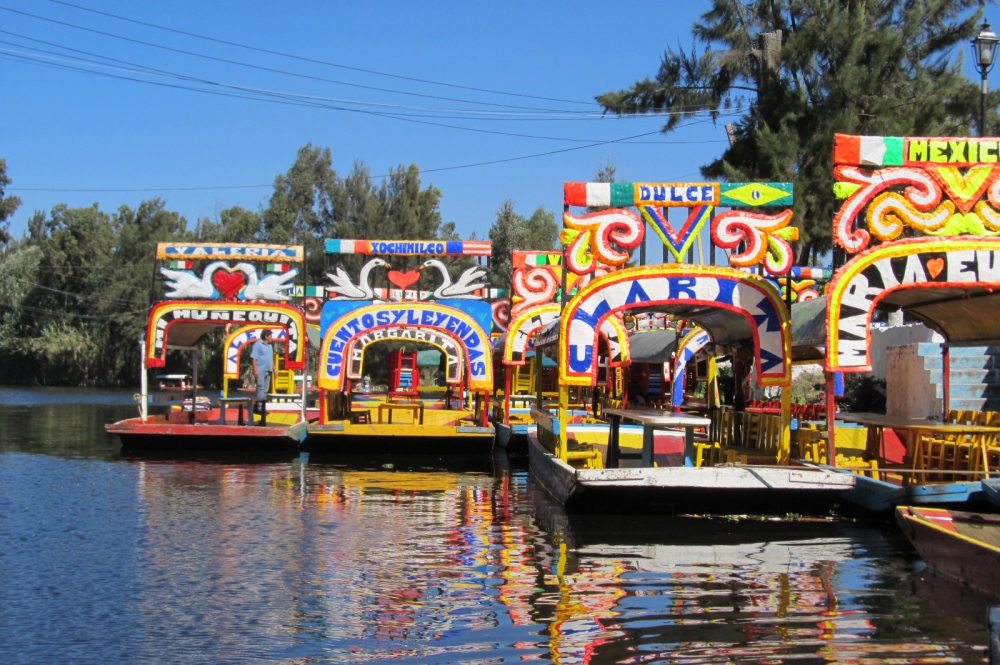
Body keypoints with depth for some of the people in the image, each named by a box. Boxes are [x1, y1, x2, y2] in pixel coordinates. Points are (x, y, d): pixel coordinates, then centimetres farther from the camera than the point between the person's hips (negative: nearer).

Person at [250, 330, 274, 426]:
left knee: (265, 390, 8)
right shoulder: (258, 344, -7)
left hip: (268, 371, 8)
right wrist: (255, 369, -20)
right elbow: (254, 358, -13)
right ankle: (258, 405, -15)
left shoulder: (269, 346, 19)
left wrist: (274, 369, 20)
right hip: (260, 371, -8)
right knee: (261, 388, -14)